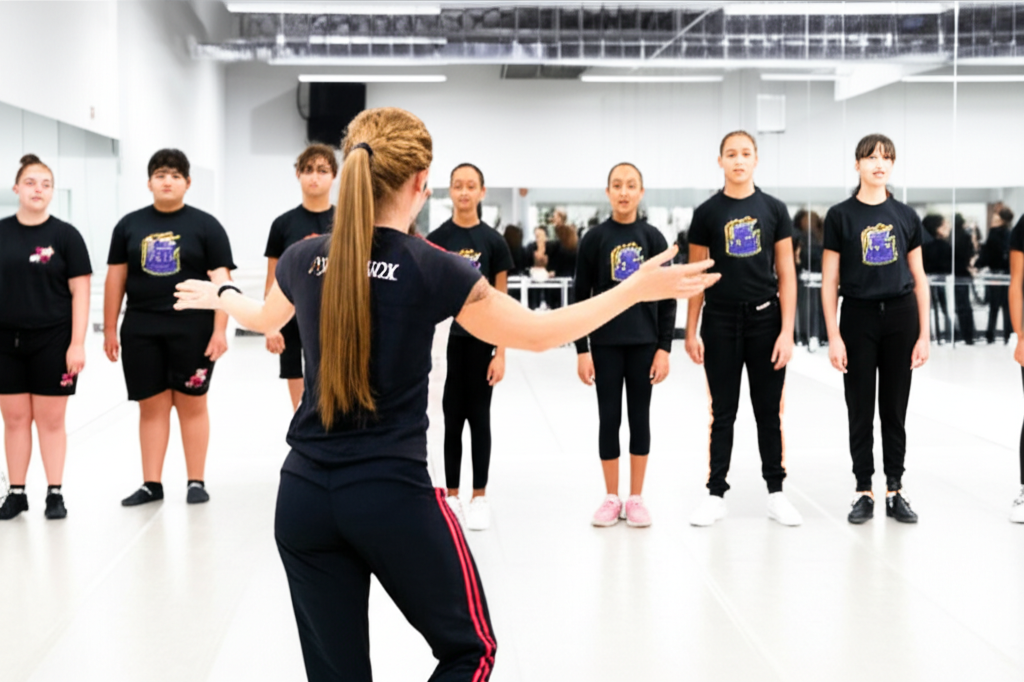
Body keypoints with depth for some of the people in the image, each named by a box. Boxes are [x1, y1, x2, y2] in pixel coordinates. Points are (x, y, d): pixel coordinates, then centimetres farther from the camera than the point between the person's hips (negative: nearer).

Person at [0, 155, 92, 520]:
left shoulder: (65, 235, -2)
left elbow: (80, 292, -3)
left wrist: (77, 344, -9)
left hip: (52, 342, -2)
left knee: (51, 419, 3)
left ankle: (55, 493, 12)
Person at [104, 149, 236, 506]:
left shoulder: (205, 225, 1)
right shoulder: (129, 225, 9)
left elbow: (220, 281, -4)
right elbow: (115, 279, 10)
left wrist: (220, 331, -11)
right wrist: (109, 330, 7)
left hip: (191, 329, -2)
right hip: (141, 329, 2)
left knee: (191, 405, 4)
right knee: (152, 406, 5)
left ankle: (196, 482, 12)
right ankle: (151, 484, 12)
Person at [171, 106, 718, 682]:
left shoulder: (304, 260, 2)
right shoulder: (433, 270, -12)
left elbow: (266, 318, 25)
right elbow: (537, 334, -1)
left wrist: (218, 295, 48)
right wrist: (639, 289, 7)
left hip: (303, 499, 5)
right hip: (394, 499, -5)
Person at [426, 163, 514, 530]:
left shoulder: (493, 241, -1)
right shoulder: (436, 239, 0)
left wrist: (501, 353, -5)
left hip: (480, 340, 0)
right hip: (444, 338, 0)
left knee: (478, 417, 7)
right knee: (452, 419, 6)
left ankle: (479, 497, 16)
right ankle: (452, 496, 16)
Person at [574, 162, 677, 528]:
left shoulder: (653, 238, 1)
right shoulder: (594, 239, -1)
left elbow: (667, 297, 2)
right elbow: (581, 296, 0)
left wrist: (665, 347, -4)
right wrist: (581, 350, -5)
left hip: (644, 343, 1)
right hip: (605, 343, -1)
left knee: (640, 418, 7)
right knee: (609, 418, 4)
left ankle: (636, 498, 16)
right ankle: (611, 498, 14)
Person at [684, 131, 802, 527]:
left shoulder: (774, 210, 2)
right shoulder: (707, 213, 0)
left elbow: (786, 274, 1)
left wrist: (787, 330, -6)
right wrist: (691, 331, -1)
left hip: (765, 319, 0)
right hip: (720, 320, 0)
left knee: (769, 411, 7)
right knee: (723, 412, 5)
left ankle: (776, 492, 17)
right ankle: (716, 494, 12)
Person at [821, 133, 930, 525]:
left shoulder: (906, 216, 5)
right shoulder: (840, 216, -2)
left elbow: (919, 279, 7)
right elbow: (829, 282, -2)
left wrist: (923, 334, 2)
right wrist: (833, 336, -8)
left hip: (900, 317, 2)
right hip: (858, 317, -2)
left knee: (895, 409, 8)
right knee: (861, 411, 4)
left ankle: (895, 491, 16)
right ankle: (864, 492, 13)